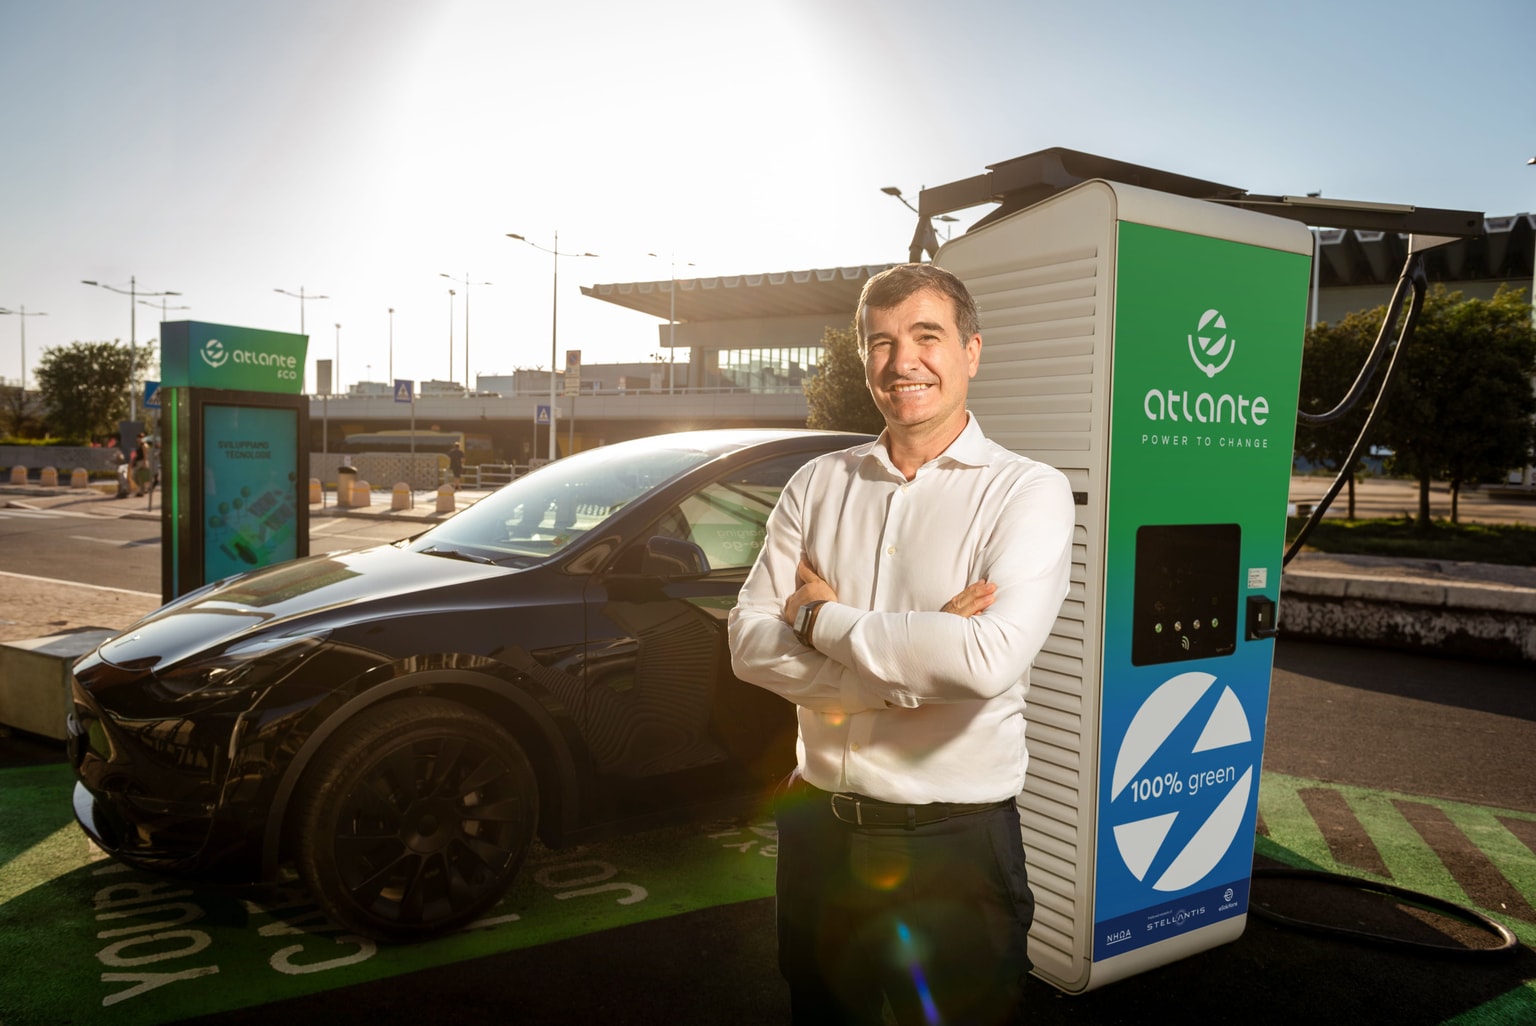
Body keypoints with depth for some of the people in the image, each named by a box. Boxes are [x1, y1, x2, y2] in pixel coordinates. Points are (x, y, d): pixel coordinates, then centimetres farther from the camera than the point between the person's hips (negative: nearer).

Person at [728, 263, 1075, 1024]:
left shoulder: (1027, 492, -10)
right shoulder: (818, 484, 2)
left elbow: (989, 660, -26)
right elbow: (748, 643, -7)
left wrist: (819, 617, -16)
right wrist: (909, 662, -19)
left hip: (956, 846, -4)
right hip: (818, 829, 4)